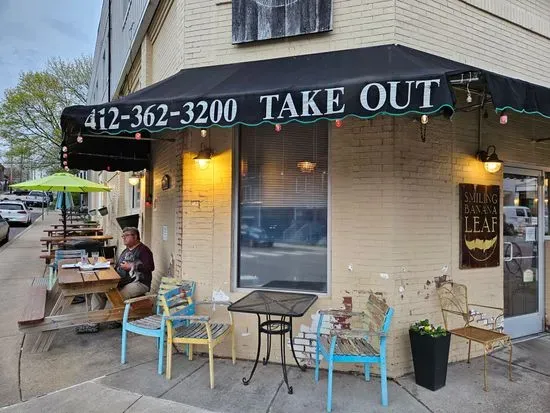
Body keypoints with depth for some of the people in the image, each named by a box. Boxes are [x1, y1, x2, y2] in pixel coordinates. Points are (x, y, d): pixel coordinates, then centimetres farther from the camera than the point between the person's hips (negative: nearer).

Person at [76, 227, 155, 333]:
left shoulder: (143, 250, -8)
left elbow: (150, 267, -20)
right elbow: (118, 267, 27)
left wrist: (131, 266, -18)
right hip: (122, 282, 9)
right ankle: (93, 324, -2)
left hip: (139, 283, -9)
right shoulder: (125, 251, 21)